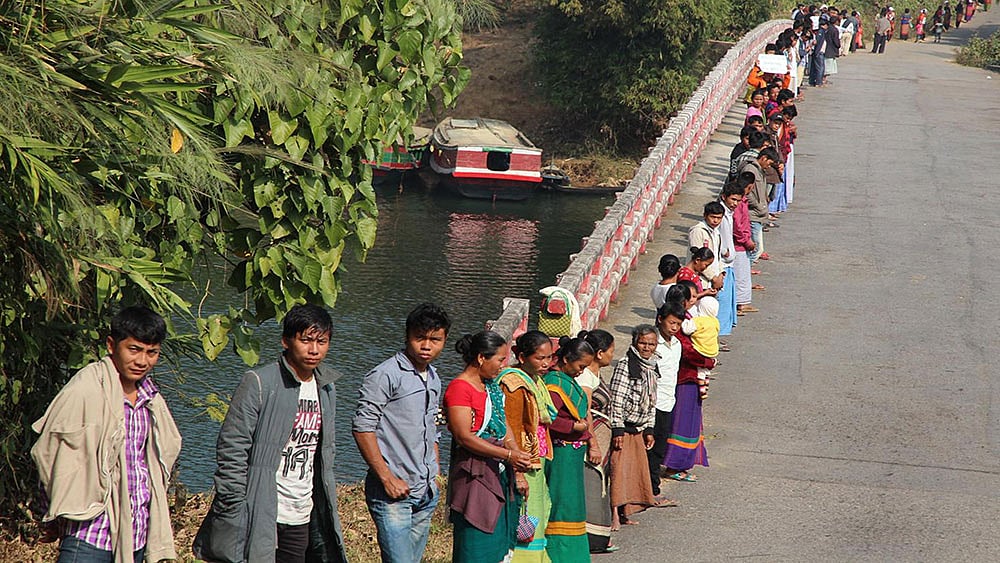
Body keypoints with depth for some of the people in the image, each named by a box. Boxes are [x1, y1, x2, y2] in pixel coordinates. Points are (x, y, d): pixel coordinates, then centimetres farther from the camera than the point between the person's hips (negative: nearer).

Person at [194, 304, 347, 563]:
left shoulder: (327, 391, 12)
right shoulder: (259, 383, -9)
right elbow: (231, 451, -11)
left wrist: (326, 510, 18)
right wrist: (233, 511, -14)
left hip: (301, 521, 6)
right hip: (257, 519, -6)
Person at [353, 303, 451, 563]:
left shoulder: (434, 379, 15)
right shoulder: (386, 375, -10)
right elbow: (362, 427, -14)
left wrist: (434, 477, 16)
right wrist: (387, 478, -16)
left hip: (426, 493, 8)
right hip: (392, 493, -8)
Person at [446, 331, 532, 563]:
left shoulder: (492, 388, 16)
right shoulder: (459, 388, -13)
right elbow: (464, 437, -20)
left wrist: (518, 472, 7)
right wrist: (509, 455, -23)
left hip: (499, 475, 9)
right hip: (474, 477, -9)